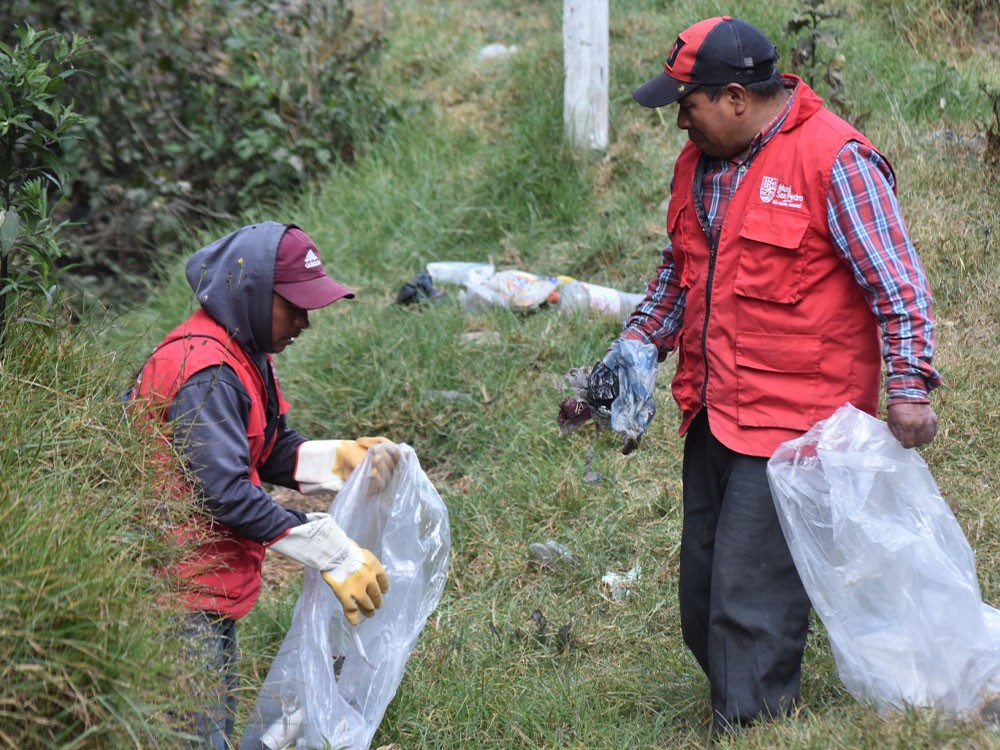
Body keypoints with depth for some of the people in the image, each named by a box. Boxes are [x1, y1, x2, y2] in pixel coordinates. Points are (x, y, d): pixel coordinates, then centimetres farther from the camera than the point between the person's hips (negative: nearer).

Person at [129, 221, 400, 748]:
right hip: (184, 595, -11)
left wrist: (341, 459, -5)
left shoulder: (245, 356, 11)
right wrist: (333, 554, -26)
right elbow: (226, 492, -28)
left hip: (213, 590, 11)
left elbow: (271, 455, 15)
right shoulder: (203, 371, -22)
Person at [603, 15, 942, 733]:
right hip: (714, 414, 9)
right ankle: (737, 710, 26)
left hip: (793, 417, -8)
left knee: (752, 592, -10)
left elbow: (897, 283, -12)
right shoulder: (699, 163, 11)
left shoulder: (834, 160, -14)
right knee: (703, 595, 13)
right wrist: (638, 343, 13)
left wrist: (909, 386, -15)